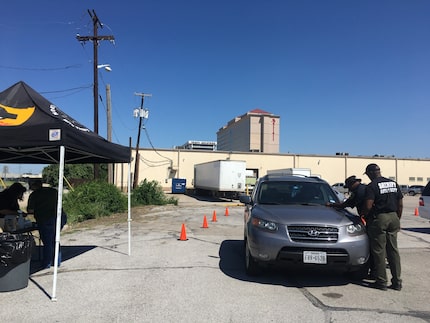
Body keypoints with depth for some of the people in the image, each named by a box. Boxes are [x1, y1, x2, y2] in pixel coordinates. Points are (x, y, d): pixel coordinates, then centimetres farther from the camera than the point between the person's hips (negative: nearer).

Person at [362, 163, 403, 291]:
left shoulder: (372, 186, -11)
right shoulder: (394, 184, 10)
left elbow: (368, 206, -19)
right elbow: (400, 205, 12)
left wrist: (364, 215, 0)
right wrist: (397, 219, 20)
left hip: (379, 219, -6)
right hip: (393, 218, 6)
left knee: (379, 251, 2)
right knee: (393, 250, 12)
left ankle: (381, 282, 8)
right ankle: (397, 282, 17)